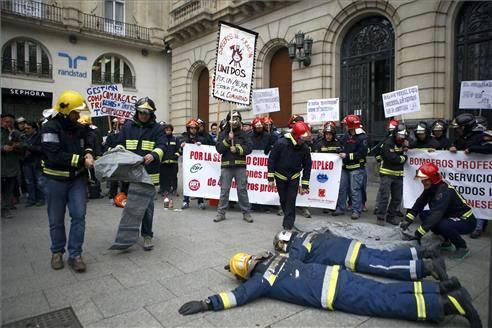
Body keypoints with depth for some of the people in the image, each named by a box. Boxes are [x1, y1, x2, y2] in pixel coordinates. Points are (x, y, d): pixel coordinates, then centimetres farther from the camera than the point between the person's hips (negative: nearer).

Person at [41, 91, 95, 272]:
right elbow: (55, 155, -25)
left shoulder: (79, 128, 5)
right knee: (56, 220, 9)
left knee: (79, 216, -2)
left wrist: (88, 153, -5)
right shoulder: (50, 128, -14)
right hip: (56, 180, -4)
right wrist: (81, 160, -24)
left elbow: (88, 144, 18)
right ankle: (57, 252, 29)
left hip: (78, 178, 4)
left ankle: (75, 254, 9)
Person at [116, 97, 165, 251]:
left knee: (148, 204, 3)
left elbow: (161, 146, -10)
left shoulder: (157, 128, 2)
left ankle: (147, 235, 14)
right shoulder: (128, 126, 10)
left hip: (149, 173, -2)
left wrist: (153, 155, -31)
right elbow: (120, 145, 15)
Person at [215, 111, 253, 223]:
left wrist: (237, 149, -14)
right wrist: (228, 140, -13)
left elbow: (249, 148, -3)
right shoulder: (223, 134, 7)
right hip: (226, 165, 1)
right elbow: (219, 149, -2)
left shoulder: (243, 134, 6)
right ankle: (221, 213, 13)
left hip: (240, 165, -1)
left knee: (242, 189, 3)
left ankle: (246, 213, 12)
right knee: (224, 190, 4)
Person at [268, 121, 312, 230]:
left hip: (294, 177, 1)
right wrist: (271, 178, -13)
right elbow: (271, 160, -14)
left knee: (291, 200, -7)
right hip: (280, 176, -1)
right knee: (283, 200, 10)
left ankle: (288, 223, 4)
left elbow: (307, 167, -5)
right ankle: (289, 218, 34)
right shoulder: (281, 144, -24)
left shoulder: (305, 148, -15)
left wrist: (305, 185, -5)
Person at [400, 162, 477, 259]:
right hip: (450, 216, 9)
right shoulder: (430, 188, -5)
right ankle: (445, 240, 12)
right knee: (424, 215, -3)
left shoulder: (444, 191, -31)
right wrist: (407, 220, -20)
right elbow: (419, 204, -7)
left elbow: (436, 214, -38)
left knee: (443, 225, -34)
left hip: (466, 221, -9)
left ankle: (462, 247, -7)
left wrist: (419, 233, -40)